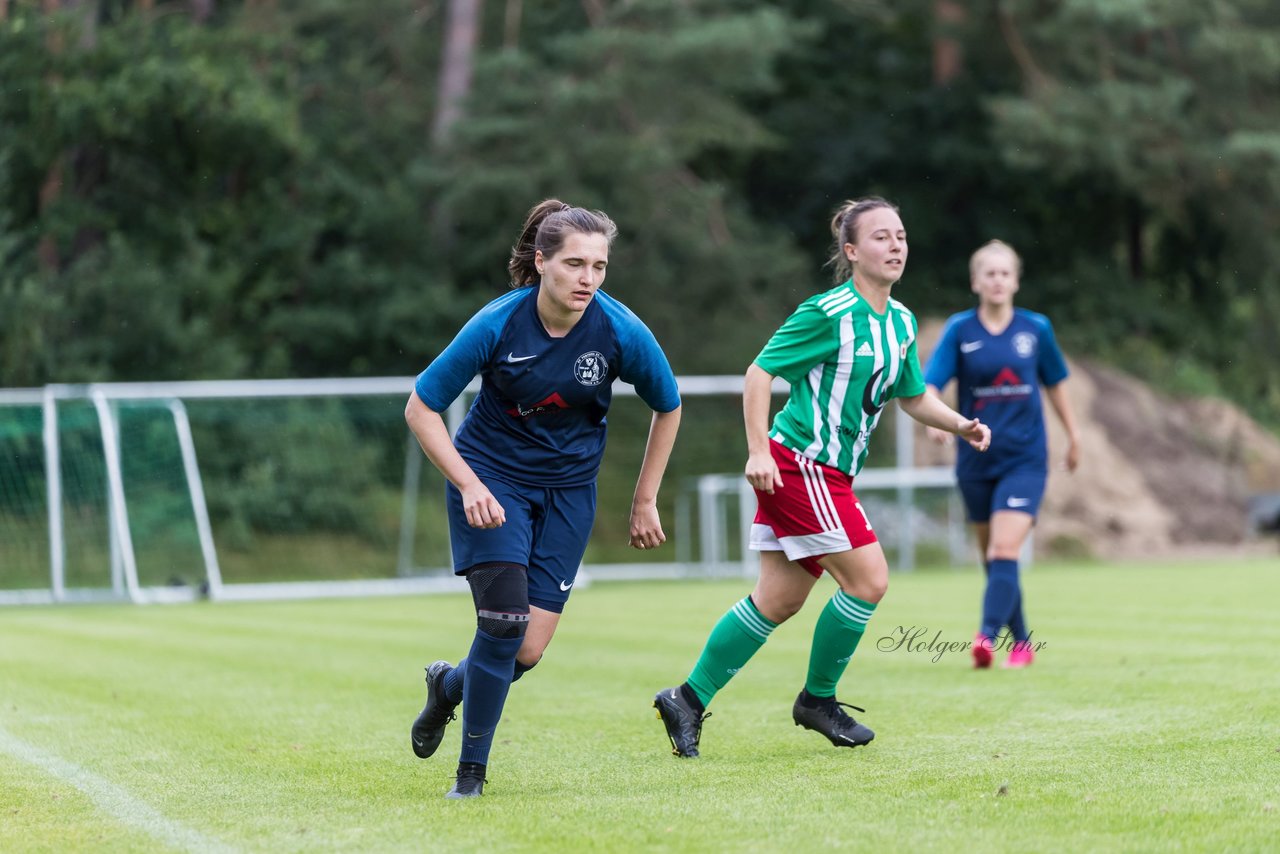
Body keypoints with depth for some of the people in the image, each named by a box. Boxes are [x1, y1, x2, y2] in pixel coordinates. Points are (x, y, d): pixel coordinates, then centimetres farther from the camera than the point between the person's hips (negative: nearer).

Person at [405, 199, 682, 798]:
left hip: (568, 488, 2)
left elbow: (668, 408, 3)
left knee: (528, 649, -5)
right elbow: (421, 409, -10)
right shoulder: (497, 325, -21)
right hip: (491, 474, -2)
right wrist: (469, 485, -19)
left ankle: (450, 684, 30)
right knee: (505, 616, -19)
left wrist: (644, 501, 5)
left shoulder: (622, 331, -16)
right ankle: (471, 771, 0)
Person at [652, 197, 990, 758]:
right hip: (798, 464, -9)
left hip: (828, 474, 9)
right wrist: (758, 451, -20)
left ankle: (689, 701, 15)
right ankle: (818, 699, 7)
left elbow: (912, 397, 22)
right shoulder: (829, 313, -14)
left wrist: (961, 425, 5)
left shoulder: (901, 322, 11)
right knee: (868, 579, -10)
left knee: (779, 601, 8)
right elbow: (760, 373, -13)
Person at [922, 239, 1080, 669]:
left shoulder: (1036, 328, 1)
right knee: (991, 556, 10)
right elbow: (930, 383, -13)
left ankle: (987, 635, -26)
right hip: (976, 459, 2)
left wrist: (1073, 435, 20)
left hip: (1025, 458, -1)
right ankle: (1021, 640, 25)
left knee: (1005, 550, -18)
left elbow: (1055, 384, 15)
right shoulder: (960, 329, -3)